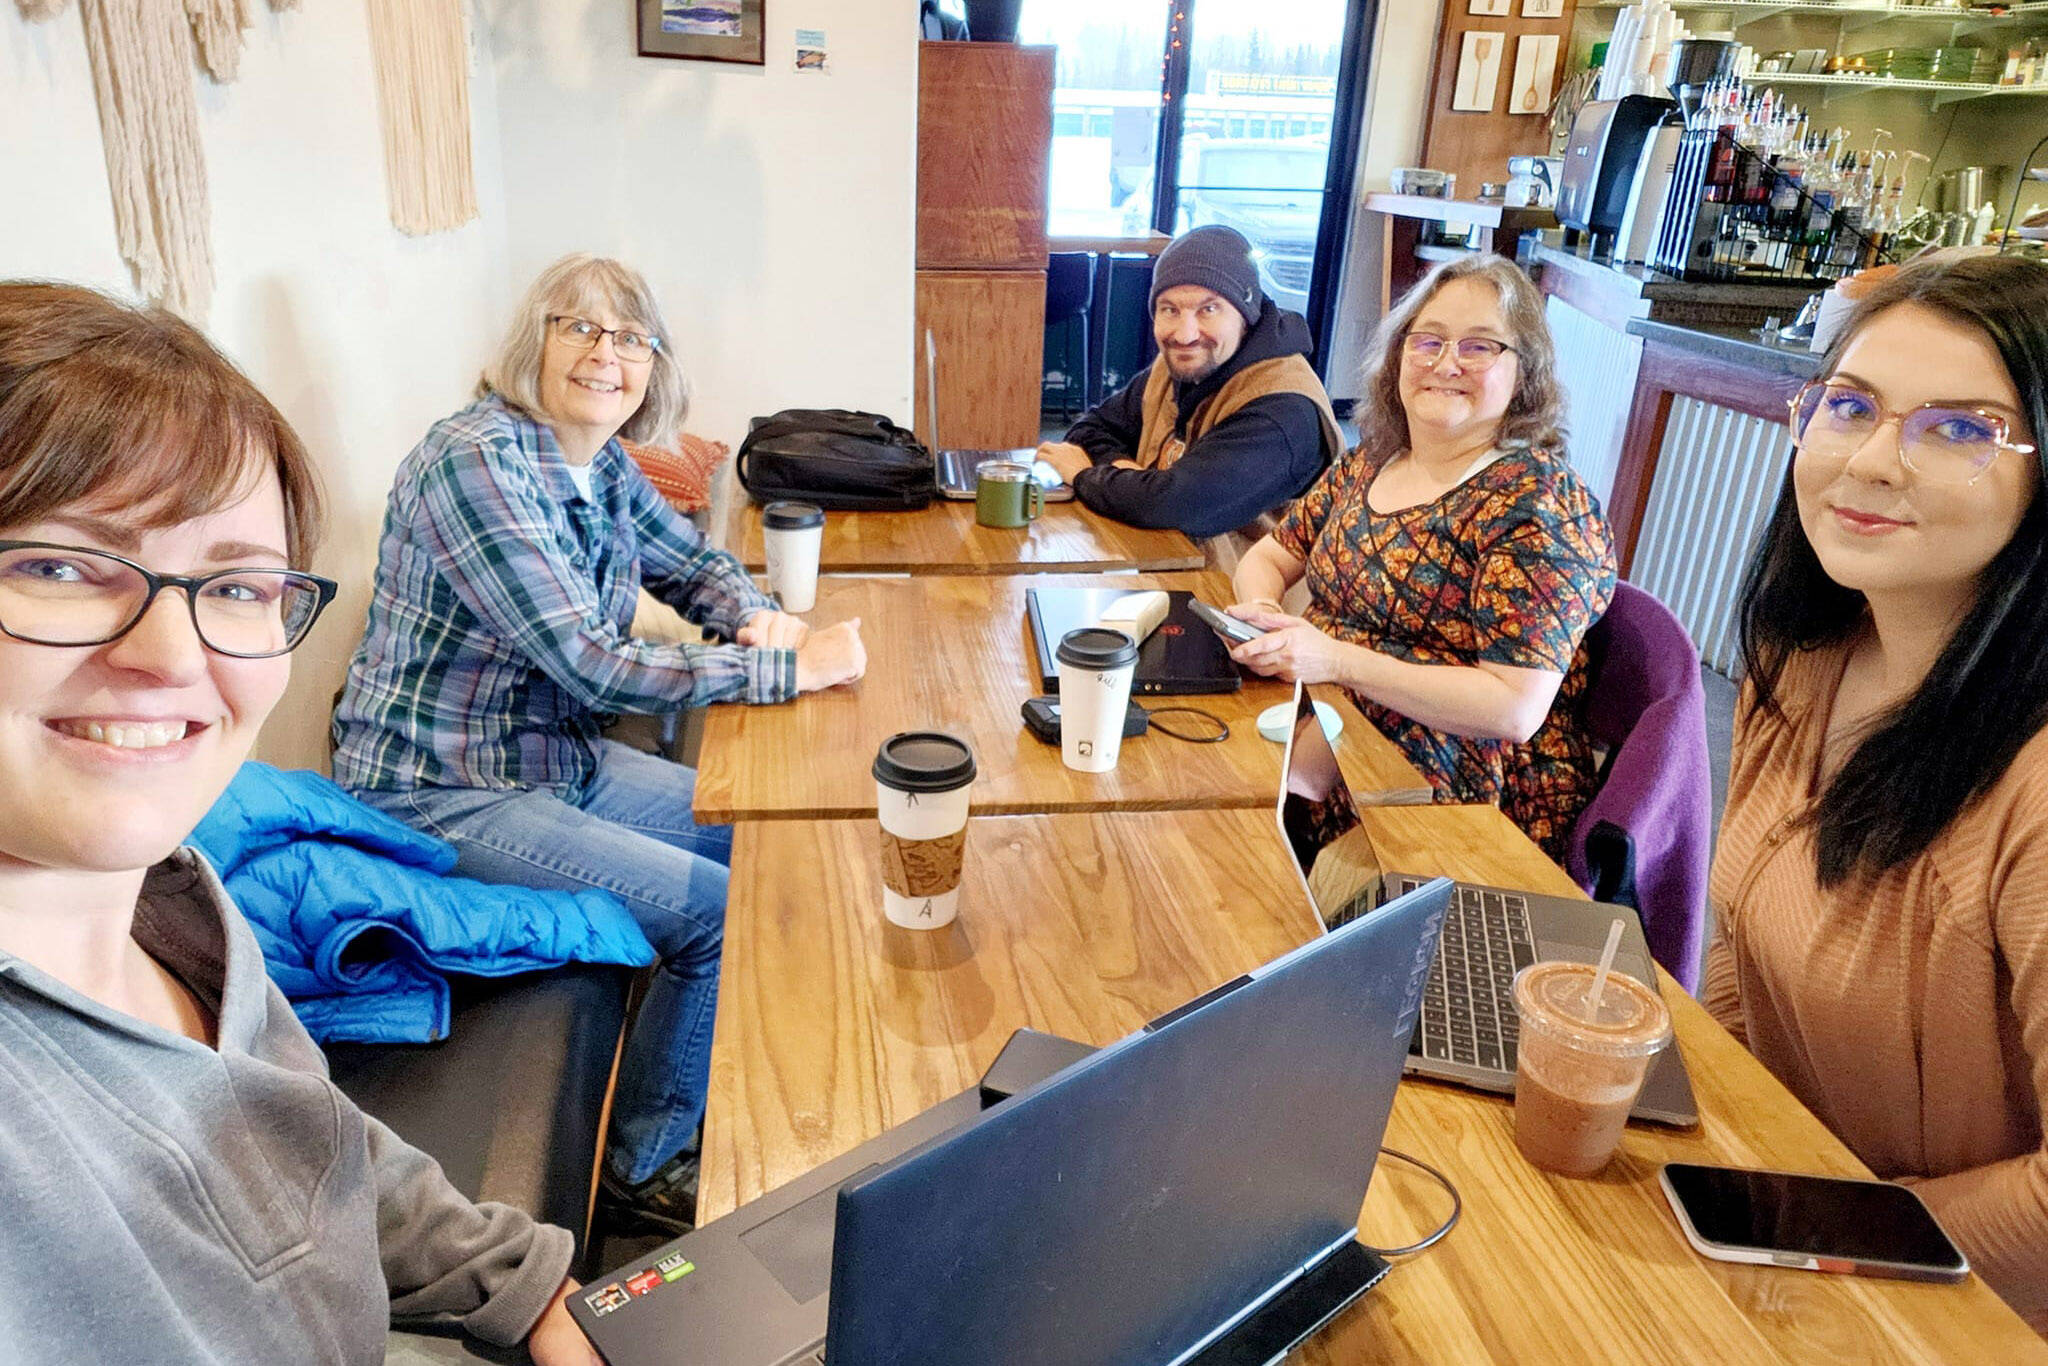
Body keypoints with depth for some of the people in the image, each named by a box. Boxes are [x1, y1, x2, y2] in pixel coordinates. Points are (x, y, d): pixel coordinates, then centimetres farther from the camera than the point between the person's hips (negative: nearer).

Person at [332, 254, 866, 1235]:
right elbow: (590, 665, -29)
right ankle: (643, 1171, 9)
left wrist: (759, 619, -6)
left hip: (559, 761, 9)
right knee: (722, 914, -15)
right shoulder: (473, 462, -23)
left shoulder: (602, 465, 3)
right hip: (440, 795, -9)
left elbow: (693, 561, 18)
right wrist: (793, 669, -26)